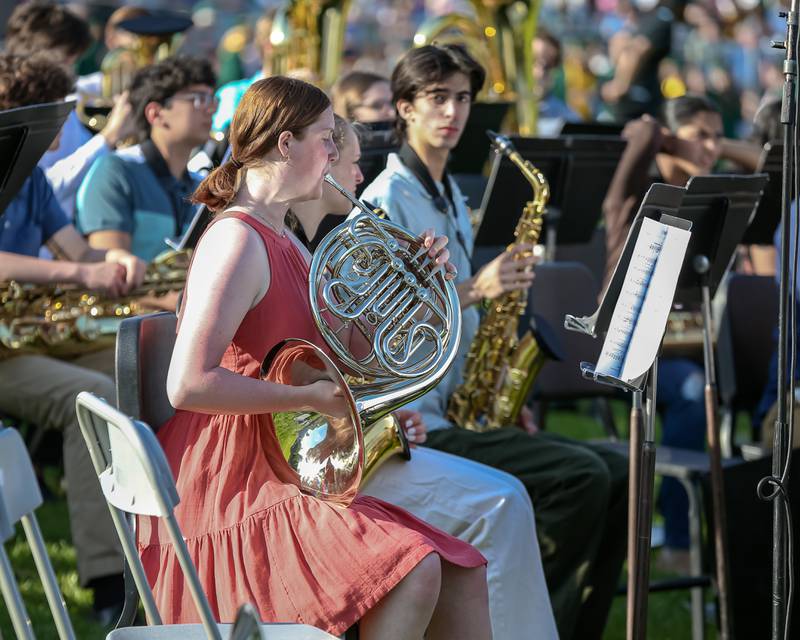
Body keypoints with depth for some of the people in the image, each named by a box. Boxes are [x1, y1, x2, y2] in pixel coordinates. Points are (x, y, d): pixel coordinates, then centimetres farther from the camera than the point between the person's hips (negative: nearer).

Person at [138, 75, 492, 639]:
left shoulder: (284, 243, 17)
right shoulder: (239, 242, -15)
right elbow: (189, 385, -26)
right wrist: (312, 397, -19)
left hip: (283, 476, 10)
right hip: (230, 492, -10)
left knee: (462, 579, -1)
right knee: (411, 571, -27)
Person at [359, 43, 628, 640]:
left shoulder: (452, 200, 19)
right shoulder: (385, 200, -9)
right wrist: (472, 291, -21)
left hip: (454, 413, 8)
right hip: (411, 425, -8)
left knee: (618, 477, -3)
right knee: (582, 478, -21)